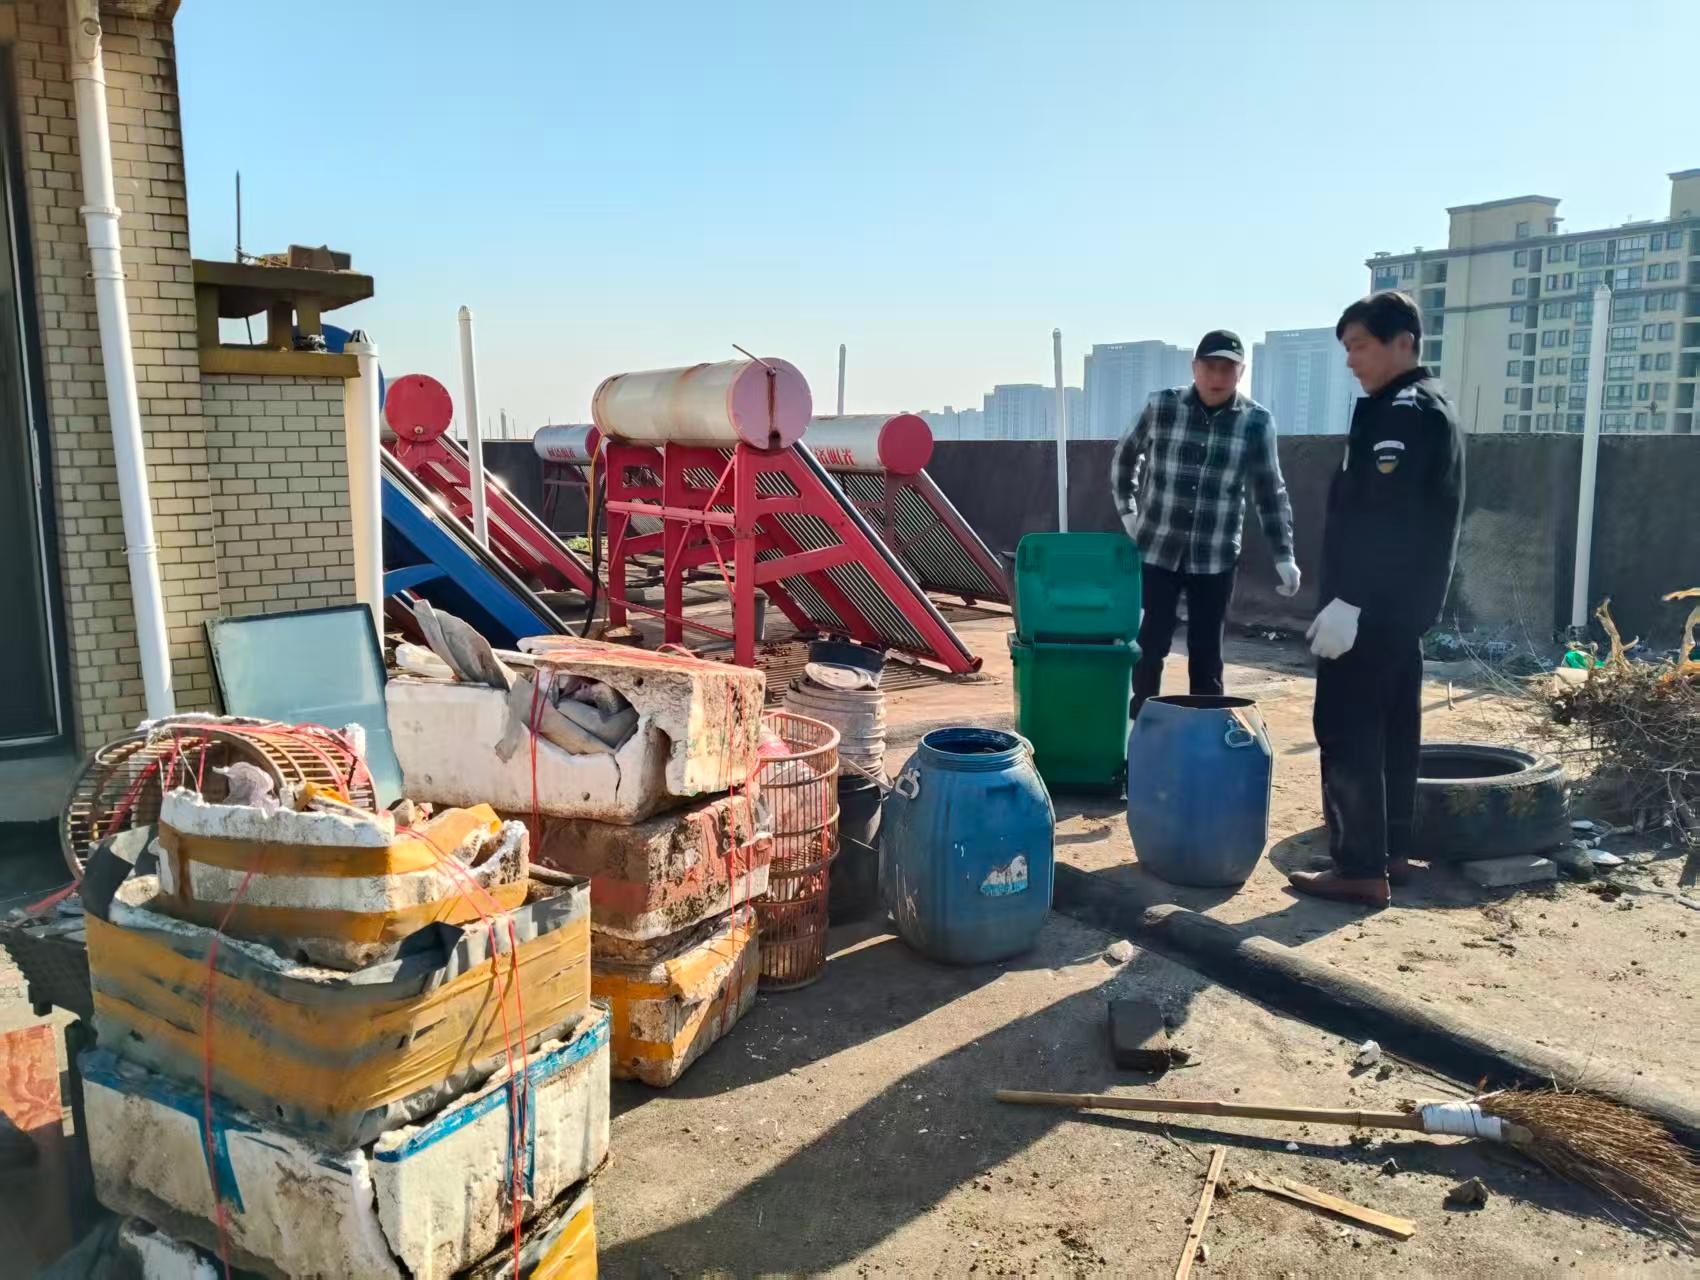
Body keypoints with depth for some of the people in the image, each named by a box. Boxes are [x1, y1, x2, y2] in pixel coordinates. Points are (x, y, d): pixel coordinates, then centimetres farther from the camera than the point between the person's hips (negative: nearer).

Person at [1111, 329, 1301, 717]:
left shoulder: (1257, 421, -3)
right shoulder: (1162, 406, -3)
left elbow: (1271, 492, 2)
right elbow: (1125, 457, 13)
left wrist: (1284, 556, -1)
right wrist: (1128, 512, 7)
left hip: (1215, 557, 0)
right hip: (1157, 550, 0)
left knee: (1206, 651, 6)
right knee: (1151, 644, 1)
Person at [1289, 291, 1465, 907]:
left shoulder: (1405, 411, -14)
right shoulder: (1426, 408, 18)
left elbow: (1383, 519, -22)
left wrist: (1348, 600, -23)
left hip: (1373, 605, -10)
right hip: (1403, 603, 11)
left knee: (1347, 732, -7)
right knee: (1391, 728, 14)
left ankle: (1361, 868, -4)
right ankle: (1391, 851, 23)